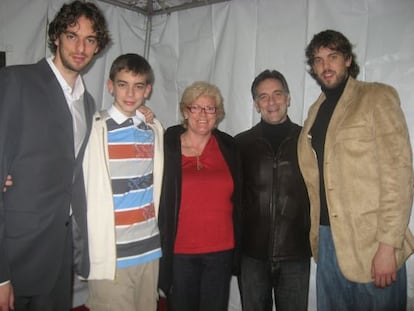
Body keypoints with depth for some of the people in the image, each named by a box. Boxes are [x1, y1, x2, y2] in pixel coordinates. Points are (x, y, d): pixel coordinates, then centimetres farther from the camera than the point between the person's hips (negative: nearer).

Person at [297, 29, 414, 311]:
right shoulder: (315, 112, 13)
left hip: (370, 243, -5)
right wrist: (319, 236, 7)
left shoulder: (377, 98, -4)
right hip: (327, 239, 5)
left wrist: (388, 245, -17)